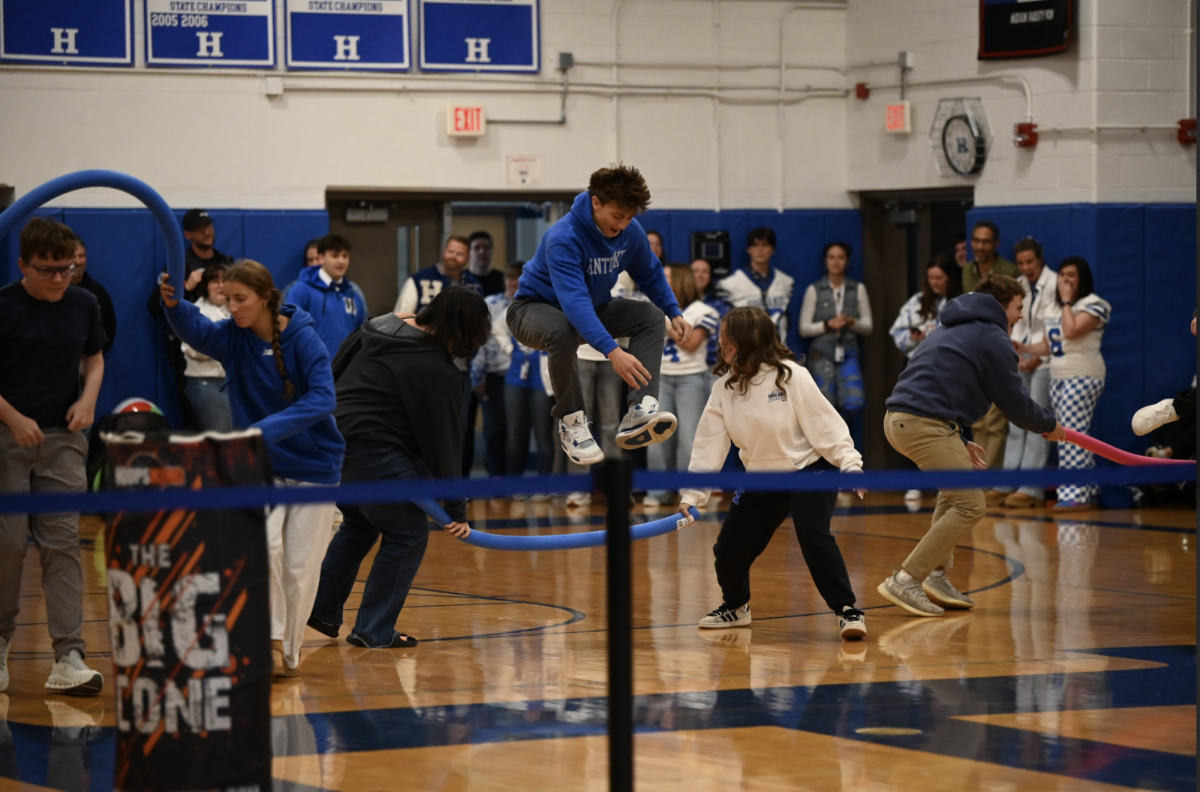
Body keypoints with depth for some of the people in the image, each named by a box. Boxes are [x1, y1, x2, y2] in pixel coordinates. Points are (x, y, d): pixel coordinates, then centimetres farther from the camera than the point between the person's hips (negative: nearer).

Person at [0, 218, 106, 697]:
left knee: (62, 542, -5)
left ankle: (69, 659, -9)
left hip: (61, 440, 3)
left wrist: (88, 397, -3)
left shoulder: (83, 306, 4)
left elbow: (95, 359, 16)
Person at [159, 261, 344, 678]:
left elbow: (323, 398, -27)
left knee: (300, 565, 1)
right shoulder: (232, 336, -6)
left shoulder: (302, 338, -16)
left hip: (314, 467, -2)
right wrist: (173, 304, -49)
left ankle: (289, 652, 20)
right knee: (264, 542, -22)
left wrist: (268, 429, -38)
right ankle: (272, 638, -10)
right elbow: (194, 329, -27)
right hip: (262, 467, 2)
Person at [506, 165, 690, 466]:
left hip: (592, 308, 7)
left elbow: (651, 275, 7)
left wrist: (675, 314, -7)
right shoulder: (564, 238, -34)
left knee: (651, 316, -13)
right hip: (535, 308, -7)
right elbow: (574, 301, -45)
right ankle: (571, 421, -22)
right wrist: (612, 351, -54)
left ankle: (640, 411, -26)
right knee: (562, 331, -40)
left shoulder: (630, 232, -12)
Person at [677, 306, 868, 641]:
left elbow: (824, 423, -17)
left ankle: (847, 611, -20)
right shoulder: (724, 388, -3)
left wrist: (850, 464, -24)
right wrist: (692, 494, -8)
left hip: (809, 470, -6)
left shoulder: (790, 377, -18)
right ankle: (735, 606, 34)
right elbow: (709, 444, -3)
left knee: (814, 536, -28)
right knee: (729, 549, 5)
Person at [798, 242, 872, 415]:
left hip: (848, 353, 1)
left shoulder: (858, 289, 8)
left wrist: (852, 322, -12)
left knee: (853, 403, -16)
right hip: (822, 353, -1)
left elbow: (868, 327, 8)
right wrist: (828, 325, -13)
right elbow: (804, 329, 1)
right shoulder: (814, 290, 3)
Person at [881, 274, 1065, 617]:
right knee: (969, 505, -7)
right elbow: (1015, 404, 2)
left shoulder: (951, 331, 28)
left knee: (955, 490, 27)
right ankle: (904, 581, -13)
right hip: (925, 425, -10)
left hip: (898, 419, 10)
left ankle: (936, 575, 20)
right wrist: (1049, 426, 21)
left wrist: (960, 444, 29)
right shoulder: (994, 339, 0)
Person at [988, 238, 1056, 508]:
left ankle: (1031, 489, -8)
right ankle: (1008, 484, 6)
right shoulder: (1019, 286, 11)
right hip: (1022, 361, 7)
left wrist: (1038, 358, -11)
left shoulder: (1053, 285, -11)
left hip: (1045, 361, -7)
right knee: (1016, 423, 5)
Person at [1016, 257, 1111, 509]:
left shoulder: (1093, 304, -7)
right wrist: (1023, 349, 5)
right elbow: (1048, 345, 21)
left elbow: (1071, 331, -22)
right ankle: (1087, 491, 14)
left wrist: (1067, 302, -11)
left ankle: (1075, 494, -17)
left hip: (1083, 377, -8)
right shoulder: (1052, 307, 17)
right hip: (1058, 377, 8)